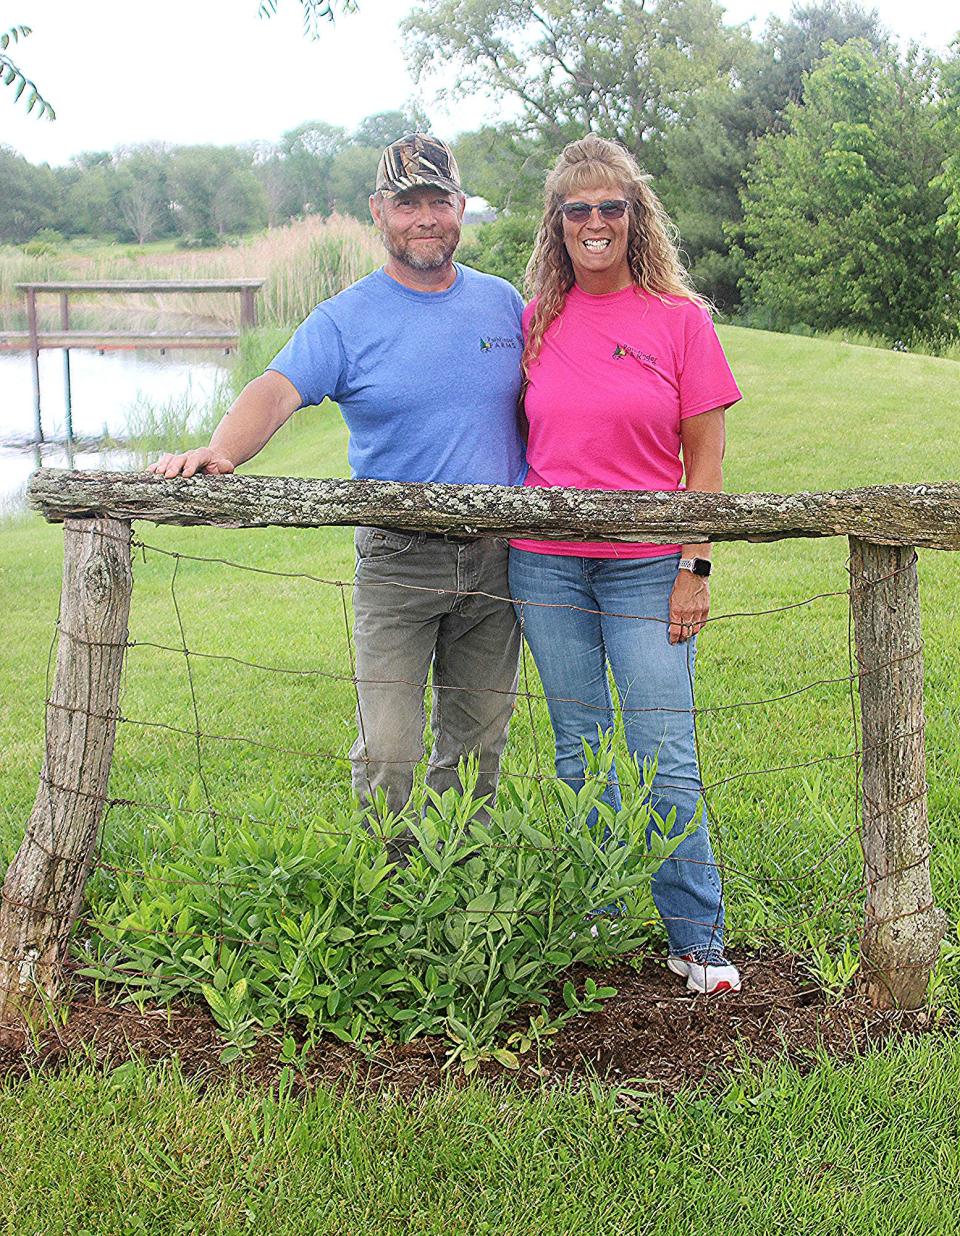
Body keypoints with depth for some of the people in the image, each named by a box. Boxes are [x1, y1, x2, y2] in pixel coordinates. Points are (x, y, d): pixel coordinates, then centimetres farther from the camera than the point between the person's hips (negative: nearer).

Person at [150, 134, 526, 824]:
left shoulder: (502, 303, 8)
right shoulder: (347, 319, -4)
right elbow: (276, 392, -19)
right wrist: (220, 452, -39)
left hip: (496, 554, 3)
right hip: (398, 560, -3)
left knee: (479, 744, 13)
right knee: (387, 752, -7)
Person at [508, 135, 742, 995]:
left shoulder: (678, 318, -1)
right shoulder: (538, 321, 7)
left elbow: (706, 457, -1)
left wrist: (695, 568, -7)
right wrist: (511, 545, 10)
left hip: (645, 567, -3)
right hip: (546, 565, 3)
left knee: (664, 761, -3)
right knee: (580, 755, 10)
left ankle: (699, 941, 9)